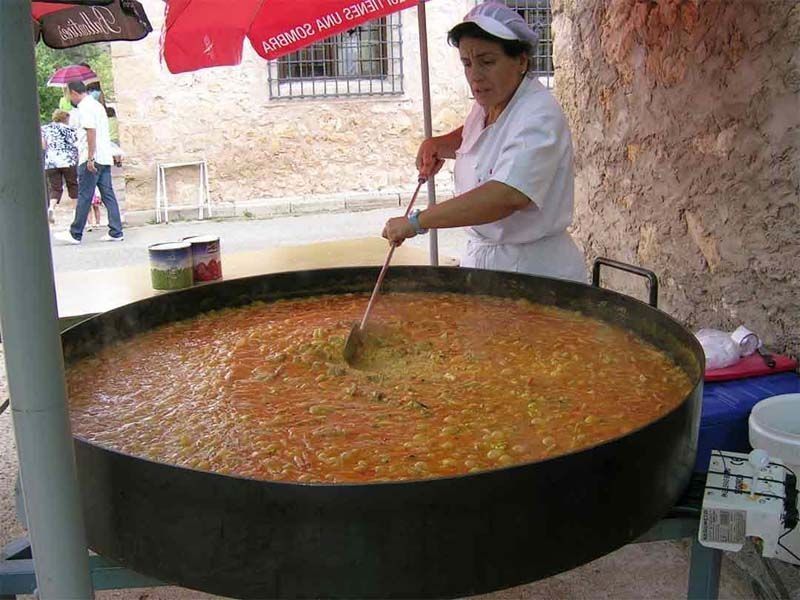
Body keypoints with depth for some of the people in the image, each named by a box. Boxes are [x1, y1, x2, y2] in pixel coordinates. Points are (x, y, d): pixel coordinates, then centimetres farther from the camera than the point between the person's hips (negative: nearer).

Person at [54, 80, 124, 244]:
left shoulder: (84, 107, -8)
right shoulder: (97, 105, 21)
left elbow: (91, 132, -18)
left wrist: (90, 158, -20)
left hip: (92, 159, -9)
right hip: (105, 158, 9)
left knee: (84, 197, -4)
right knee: (108, 195, 5)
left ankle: (75, 234, 2)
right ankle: (116, 233, 2)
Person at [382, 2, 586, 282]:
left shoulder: (539, 116, -22)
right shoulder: (486, 105, 6)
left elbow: (507, 196, -37)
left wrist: (416, 222, -36)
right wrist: (436, 144, 7)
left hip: (533, 270, -8)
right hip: (480, 258, 8)